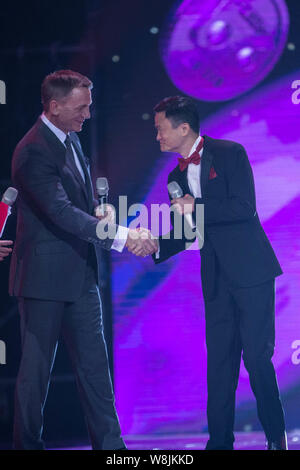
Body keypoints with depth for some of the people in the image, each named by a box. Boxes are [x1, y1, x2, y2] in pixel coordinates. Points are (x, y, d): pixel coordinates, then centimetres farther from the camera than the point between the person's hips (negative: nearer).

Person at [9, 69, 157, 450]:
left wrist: (96, 212, 1)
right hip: (44, 276, -9)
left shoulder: (70, 138, 11)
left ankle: (109, 444, 12)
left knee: (94, 363, 8)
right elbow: (61, 212, -26)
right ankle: (27, 444, 13)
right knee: (36, 368, 2)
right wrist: (121, 237, -30)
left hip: (80, 274, 9)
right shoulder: (33, 151, -18)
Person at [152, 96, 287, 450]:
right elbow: (183, 233, 18)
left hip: (250, 273, -6)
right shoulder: (177, 175, 15)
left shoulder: (230, 154, -5)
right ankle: (220, 441, 11)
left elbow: (245, 208, -16)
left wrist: (196, 206, -15)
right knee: (219, 361, 6)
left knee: (257, 357, -6)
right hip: (217, 278, 6)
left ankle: (276, 437, 7)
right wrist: (155, 246, 0)